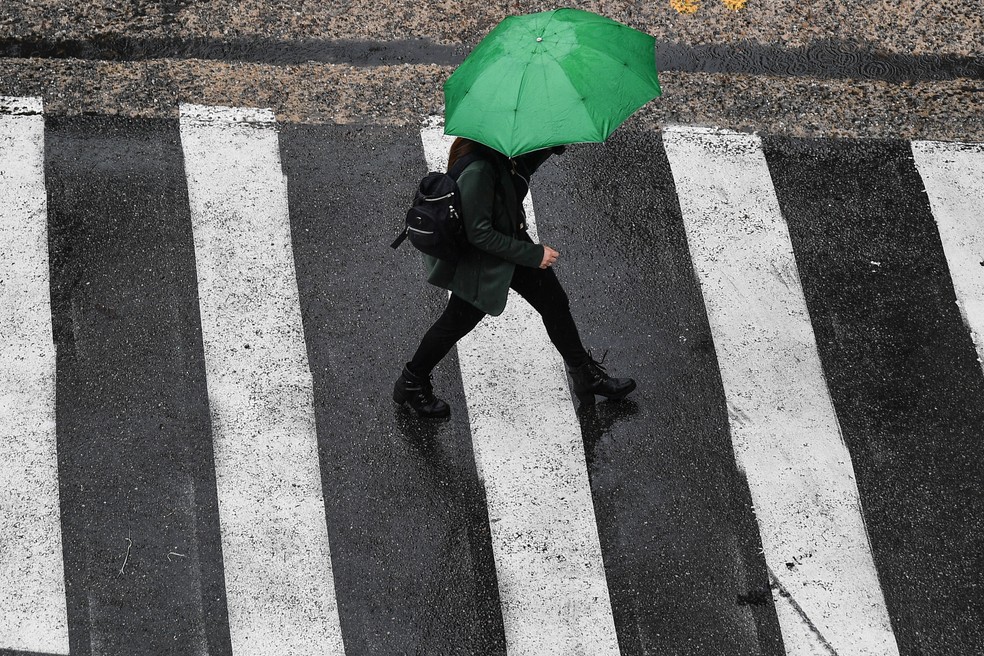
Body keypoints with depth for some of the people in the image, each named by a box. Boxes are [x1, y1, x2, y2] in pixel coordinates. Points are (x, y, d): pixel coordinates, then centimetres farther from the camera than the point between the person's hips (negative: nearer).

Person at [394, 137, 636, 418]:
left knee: (555, 302, 16)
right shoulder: (477, 170, -38)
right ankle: (411, 384, 36)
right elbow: (479, 234, -32)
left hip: (512, 240, 8)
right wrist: (533, 254, -24)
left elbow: (522, 168, 9)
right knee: (458, 321, 12)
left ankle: (587, 376, 34)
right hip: (480, 261, -8)